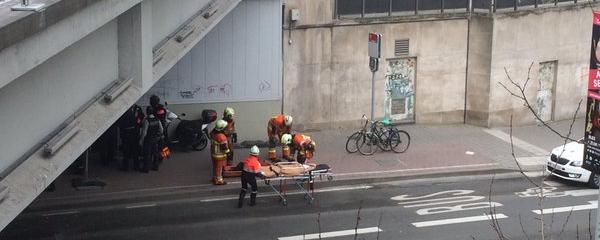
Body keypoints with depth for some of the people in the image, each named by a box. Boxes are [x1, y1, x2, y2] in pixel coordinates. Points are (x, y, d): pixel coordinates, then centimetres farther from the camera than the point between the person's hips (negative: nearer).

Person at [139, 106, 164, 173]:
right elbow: (161, 130, 8)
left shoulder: (146, 121, -19)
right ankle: (155, 167, 24)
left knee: (147, 154, 2)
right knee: (155, 153, 16)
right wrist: (160, 136, 24)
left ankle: (146, 168, 7)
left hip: (148, 140, -6)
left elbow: (144, 132, -18)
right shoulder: (157, 120, -1)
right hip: (156, 140, 6)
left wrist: (141, 140, -9)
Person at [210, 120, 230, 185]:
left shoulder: (213, 132, -8)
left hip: (213, 153, 8)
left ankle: (215, 177, 40)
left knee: (215, 166, 23)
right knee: (219, 167, 10)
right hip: (220, 155, -7)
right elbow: (224, 147, -23)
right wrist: (228, 151, -3)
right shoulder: (221, 137, -33)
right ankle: (218, 180, 24)